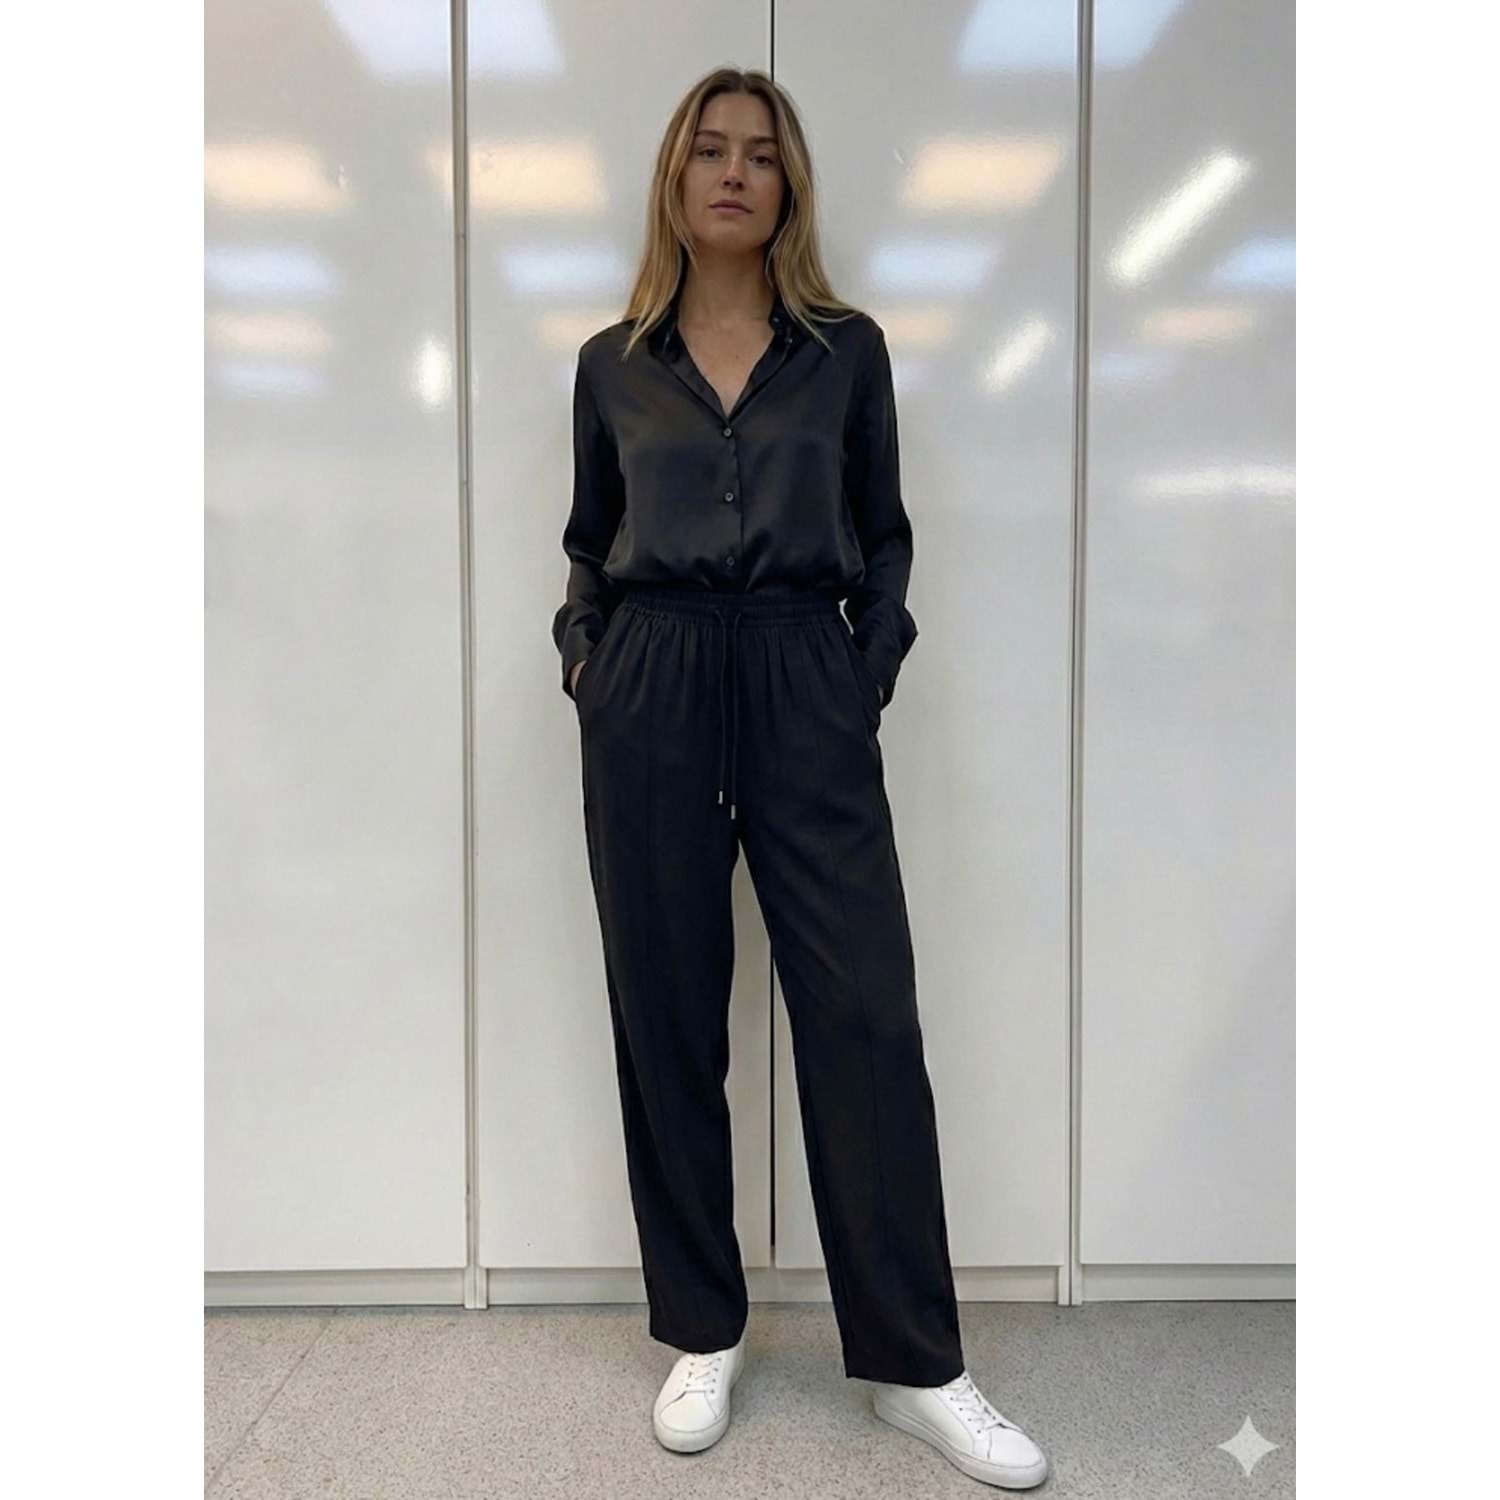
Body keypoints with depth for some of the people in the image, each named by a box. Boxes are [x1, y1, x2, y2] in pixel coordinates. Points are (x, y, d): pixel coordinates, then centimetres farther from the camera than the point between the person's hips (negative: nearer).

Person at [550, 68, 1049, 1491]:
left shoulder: (848, 348, 10)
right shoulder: (613, 363, 12)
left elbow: (884, 536, 12)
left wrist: (868, 677, -1)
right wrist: (583, 661, 1)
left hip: (807, 693, -1)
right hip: (649, 698, 2)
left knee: (865, 1017, -3)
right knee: (667, 1020, 5)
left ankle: (915, 1363, 12)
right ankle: (702, 1335, 22)